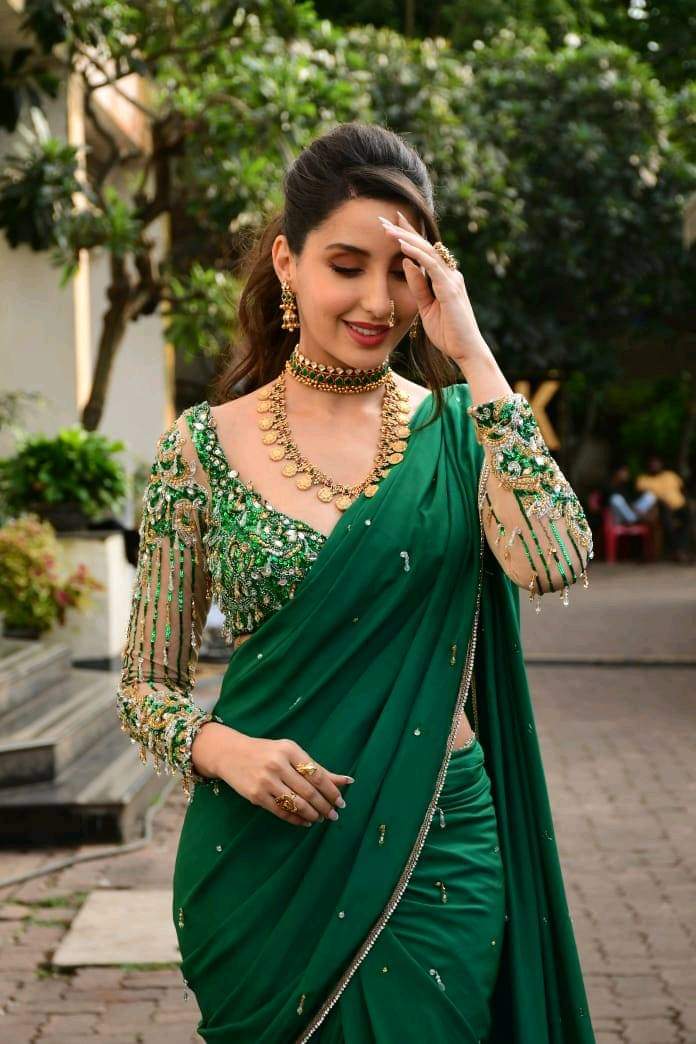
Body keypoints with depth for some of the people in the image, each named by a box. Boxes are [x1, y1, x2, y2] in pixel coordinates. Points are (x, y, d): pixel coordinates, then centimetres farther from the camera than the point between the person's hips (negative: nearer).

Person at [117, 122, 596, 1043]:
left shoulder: (456, 428, 1)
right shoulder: (205, 447, -2)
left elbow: (554, 565, -20)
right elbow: (146, 687, 3)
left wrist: (473, 356, -17)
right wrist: (221, 748, -18)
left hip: (436, 853, 1)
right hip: (262, 854, 0)